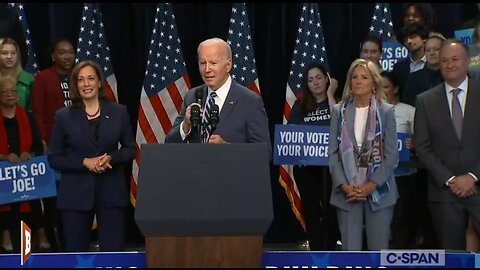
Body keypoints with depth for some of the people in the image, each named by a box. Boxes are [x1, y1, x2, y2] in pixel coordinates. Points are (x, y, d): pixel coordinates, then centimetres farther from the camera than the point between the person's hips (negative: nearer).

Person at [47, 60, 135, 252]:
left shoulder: (119, 112, 5)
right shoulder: (64, 116, 2)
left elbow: (130, 149, 9)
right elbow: (54, 158, 1)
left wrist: (111, 158, -11)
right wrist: (85, 162, -13)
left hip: (111, 192, 1)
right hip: (76, 194, 0)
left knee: (114, 251, -1)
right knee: (76, 251, 5)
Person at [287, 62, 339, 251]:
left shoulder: (337, 102, 4)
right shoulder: (300, 106, 9)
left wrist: (330, 94, -10)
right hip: (305, 166, 2)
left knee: (331, 209, -4)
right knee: (311, 210, 7)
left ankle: (329, 250, 9)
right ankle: (316, 252, 14)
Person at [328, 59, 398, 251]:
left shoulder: (386, 112, 2)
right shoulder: (340, 111, 7)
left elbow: (392, 155, -2)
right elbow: (333, 153, 3)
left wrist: (372, 185, -11)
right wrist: (344, 186, -9)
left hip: (378, 191, -1)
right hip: (347, 192, 1)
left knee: (378, 250, 2)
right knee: (350, 250, 1)